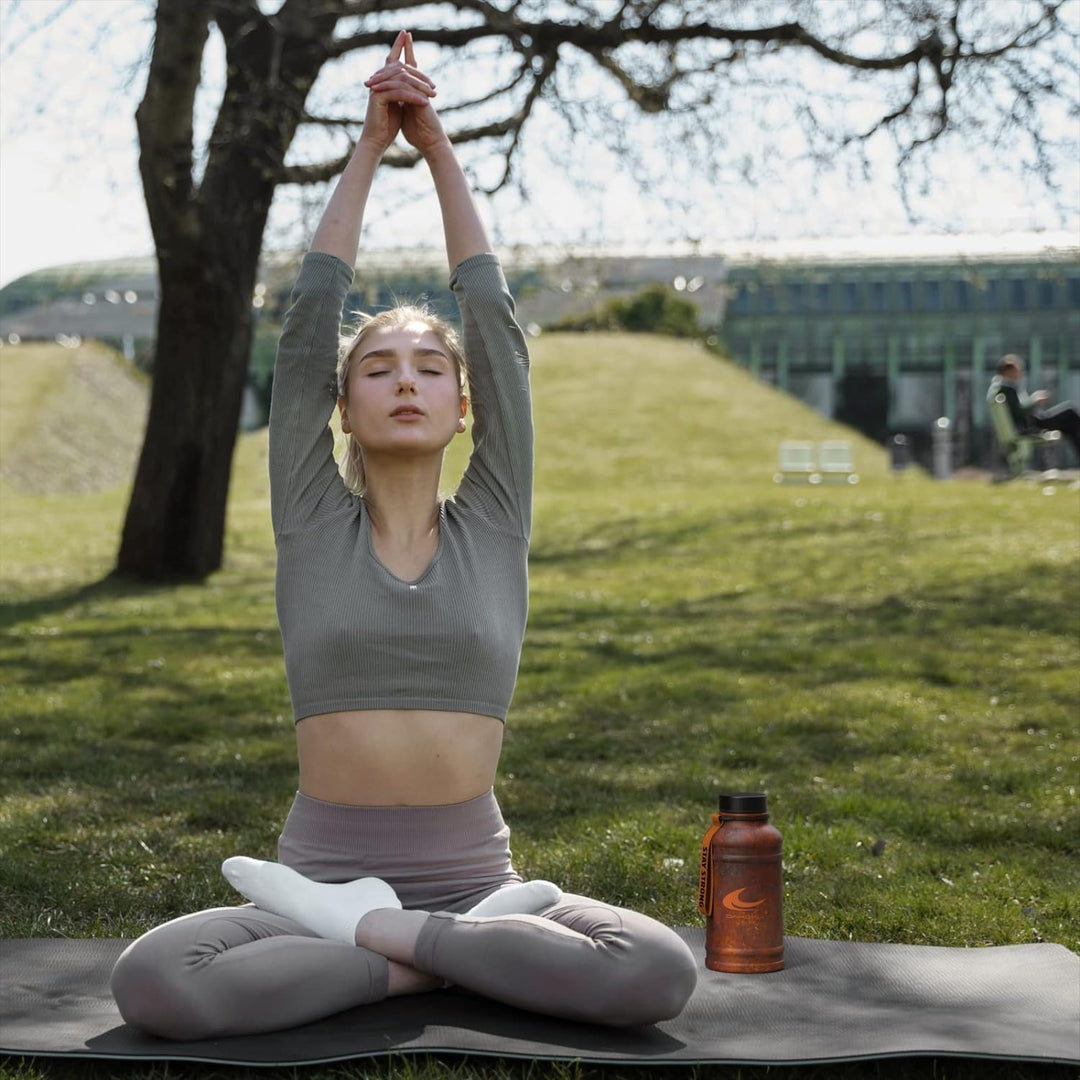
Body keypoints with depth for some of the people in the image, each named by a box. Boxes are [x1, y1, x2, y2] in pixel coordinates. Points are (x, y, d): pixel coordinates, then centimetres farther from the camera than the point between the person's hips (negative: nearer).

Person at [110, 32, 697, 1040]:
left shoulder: (493, 527, 7)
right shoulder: (313, 525, 6)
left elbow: (496, 322, 4)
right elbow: (307, 321, 1)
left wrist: (438, 147, 8)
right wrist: (370, 145, 4)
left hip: (473, 878, 1)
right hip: (320, 870, 0)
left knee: (660, 973, -29)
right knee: (153, 983, -32)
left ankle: (357, 931, -13)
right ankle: (461, 959, -14)